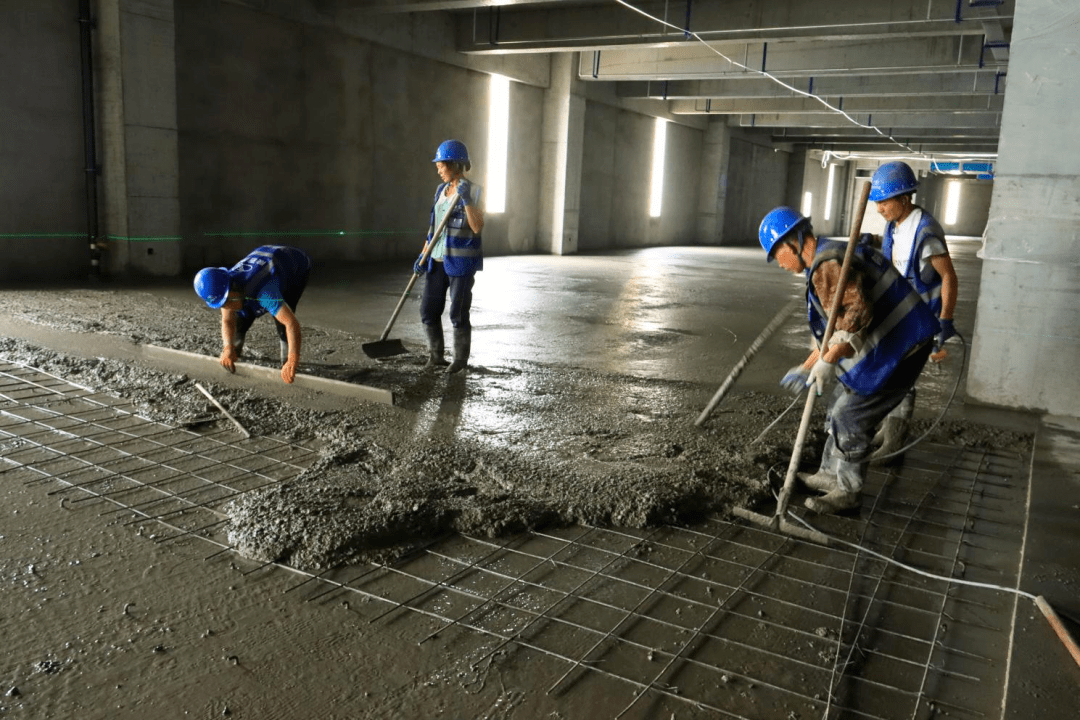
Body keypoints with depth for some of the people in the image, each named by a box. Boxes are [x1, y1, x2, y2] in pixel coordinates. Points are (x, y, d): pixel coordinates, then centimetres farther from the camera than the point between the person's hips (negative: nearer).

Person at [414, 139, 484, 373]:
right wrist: (423, 255, 9)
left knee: (458, 313, 1)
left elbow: (477, 227, -18)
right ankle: (436, 355, 22)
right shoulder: (441, 190, 12)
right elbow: (434, 226, 15)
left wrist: (467, 200, -27)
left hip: (461, 261, -7)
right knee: (428, 310, 7)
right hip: (438, 260, 7)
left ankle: (460, 360, 17)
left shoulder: (473, 191, -7)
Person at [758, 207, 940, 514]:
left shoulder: (827, 265, -20)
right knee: (840, 407, 18)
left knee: (850, 417, -3)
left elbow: (856, 315, -34)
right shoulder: (827, 260, 15)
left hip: (900, 350, -11)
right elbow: (834, 329, 21)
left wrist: (827, 362, -31)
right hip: (884, 347, 11)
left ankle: (846, 491, 13)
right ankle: (830, 476, 31)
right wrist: (807, 368, 21)